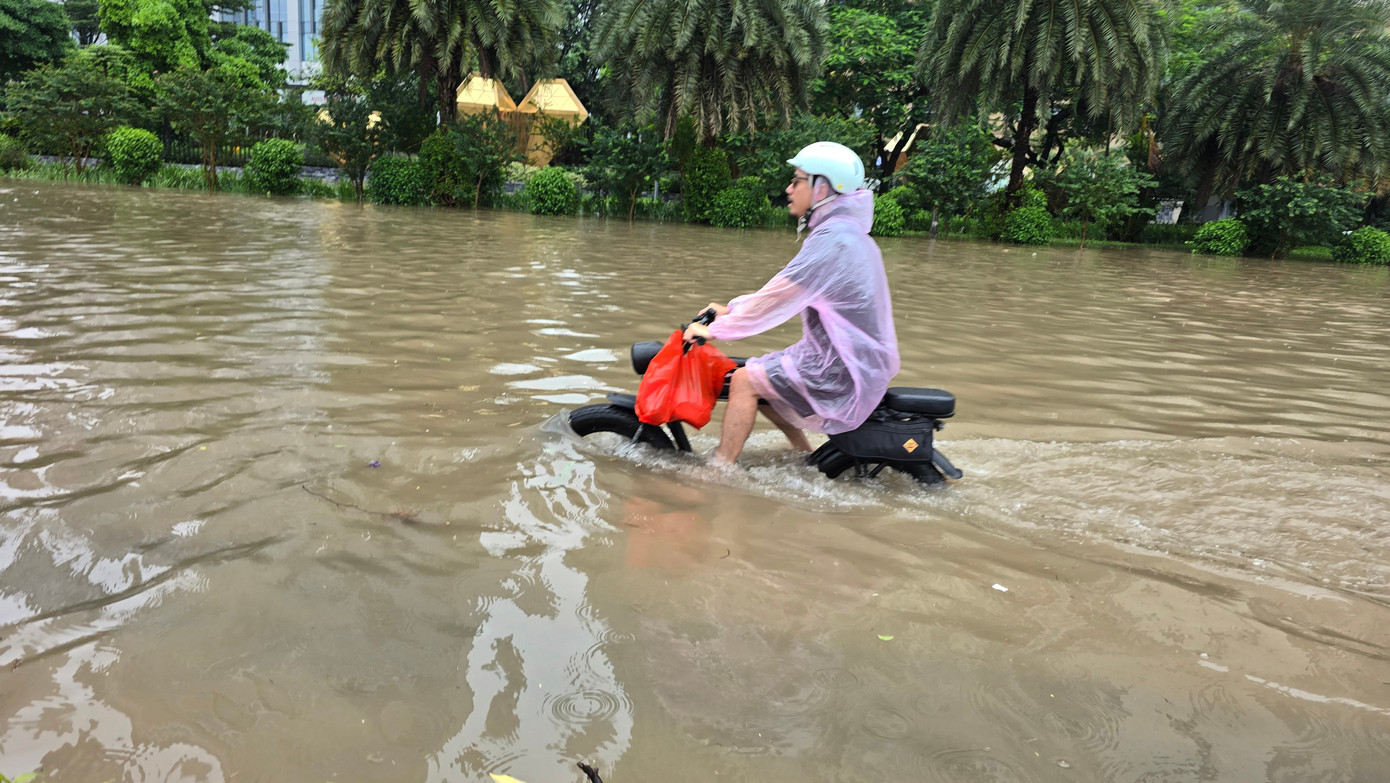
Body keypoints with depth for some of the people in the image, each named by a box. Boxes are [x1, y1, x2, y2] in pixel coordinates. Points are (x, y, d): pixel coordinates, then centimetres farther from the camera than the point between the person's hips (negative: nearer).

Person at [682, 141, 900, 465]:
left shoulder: (832, 238, -19)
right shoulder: (847, 232, 14)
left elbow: (780, 299, -20)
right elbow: (783, 290, 19)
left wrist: (717, 329, -11)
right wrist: (731, 309, 15)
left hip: (842, 374, -10)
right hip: (863, 362, 10)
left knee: (744, 380, -12)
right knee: (759, 378, 17)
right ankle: (805, 459, 21)